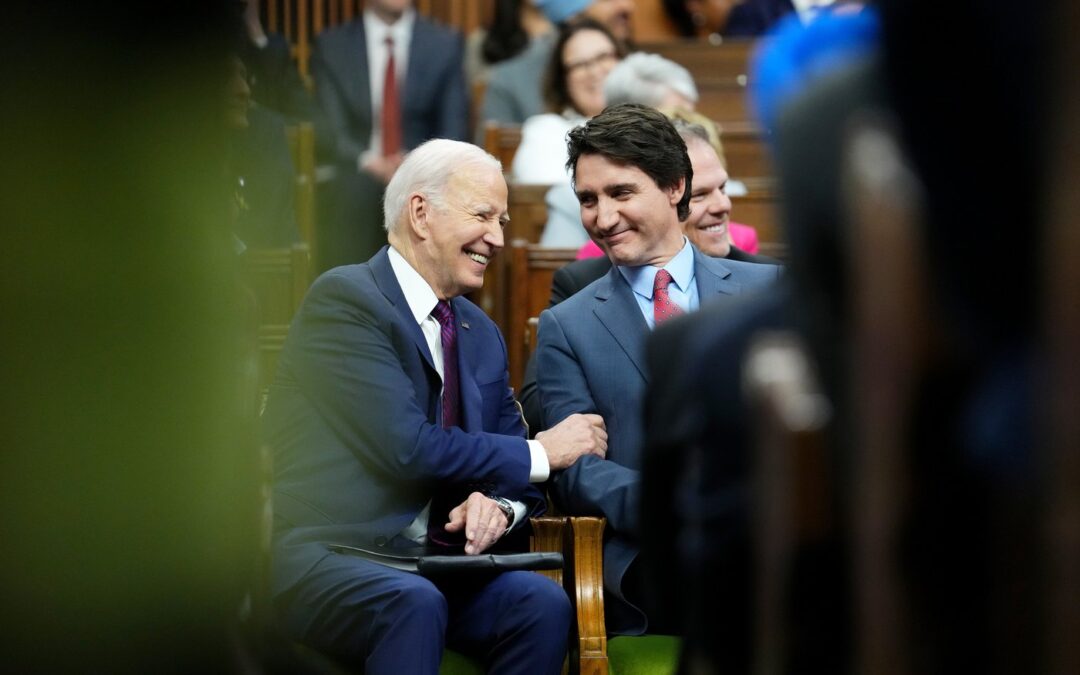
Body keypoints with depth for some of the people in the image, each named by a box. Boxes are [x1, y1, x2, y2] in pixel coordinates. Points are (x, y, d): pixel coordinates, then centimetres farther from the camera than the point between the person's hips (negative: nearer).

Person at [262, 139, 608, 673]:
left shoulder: (481, 334, 18)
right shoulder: (343, 299, -8)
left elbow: (513, 463, 14)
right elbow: (407, 448, -18)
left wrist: (500, 504, -11)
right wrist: (539, 454, -8)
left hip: (426, 564, 7)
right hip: (320, 556, -7)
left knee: (542, 602, -22)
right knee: (414, 603, -37)